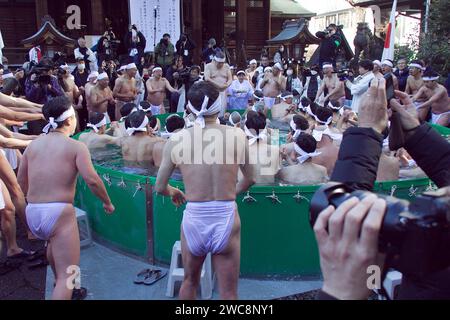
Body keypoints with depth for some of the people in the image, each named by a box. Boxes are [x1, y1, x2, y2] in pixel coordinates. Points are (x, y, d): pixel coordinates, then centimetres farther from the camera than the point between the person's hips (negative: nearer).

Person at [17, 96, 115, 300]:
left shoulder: (33, 145, 10)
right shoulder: (76, 146, -5)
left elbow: (21, 182, 17)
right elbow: (92, 180, -15)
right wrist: (107, 202, 1)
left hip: (32, 213, 7)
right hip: (59, 212, -7)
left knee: (54, 241, 37)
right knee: (67, 274, 0)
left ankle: (60, 284, 53)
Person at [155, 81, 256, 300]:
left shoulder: (176, 140, -6)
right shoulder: (237, 135, -6)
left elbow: (160, 188, 2)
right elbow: (250, 179, 7)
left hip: (194, 219, 1)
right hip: (226, 219, -1)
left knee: (190, 282, 27)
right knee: (228, 294, 15)